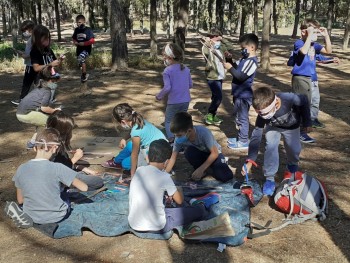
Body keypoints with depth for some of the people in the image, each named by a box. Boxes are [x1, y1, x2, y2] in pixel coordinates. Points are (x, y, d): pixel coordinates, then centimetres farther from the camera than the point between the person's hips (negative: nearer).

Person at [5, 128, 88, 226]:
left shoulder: (21, 169, -11)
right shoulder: (58, 168, -22)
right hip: (57, 217, -1)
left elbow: (20, 200, 0)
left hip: (33, 217, 1)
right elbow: (84, 188, -14)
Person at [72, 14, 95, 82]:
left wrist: (84, 43, -21)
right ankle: (84, 75, 36)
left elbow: (92, 40, -13)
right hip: (79, 49, 7)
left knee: (81, 58, -31)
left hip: (86, 48, -7)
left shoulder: (88, 30, -10)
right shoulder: (76, 30, 6)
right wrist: (75, 42, -6)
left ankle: (84, 74, -16)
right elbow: (74, 39, 17)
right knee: (80, 62, 14)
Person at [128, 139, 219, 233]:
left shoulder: (138, 171, 0)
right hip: (156, 227, -6)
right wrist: (178, 191, 18)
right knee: (197, 211, 10)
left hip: (134, 225, 6)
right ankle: (202, 205, 40)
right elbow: (179, 200, -1)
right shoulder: (164, 177, -15)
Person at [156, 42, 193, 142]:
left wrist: (159, 96, -4)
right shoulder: (186, 69, 3)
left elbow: (167, 88, -19)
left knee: (168, 121, 10)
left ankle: (171, 139, -6)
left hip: (173, 102, -5)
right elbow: (190, 85, 9)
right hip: (185, 100, 5)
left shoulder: (167, 71, -13)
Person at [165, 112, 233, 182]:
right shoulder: (179, 139, -22)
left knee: (225, 177, -27)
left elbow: (214, 153, -27)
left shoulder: (204, 132, -34)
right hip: (200, 154, 3)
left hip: (214, 153, -3)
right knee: (189, 151, -33)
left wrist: (201, 169, -31)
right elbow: (173, 157, -14)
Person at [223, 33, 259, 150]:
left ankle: (244, 141, 9)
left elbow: (241, 76, -26)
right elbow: (235, 66, 20)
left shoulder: (252, 61, -20)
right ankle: (240, 137, 32)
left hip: (243, 95, -10)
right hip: (238, 94, 10)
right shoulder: (245, 59, 11)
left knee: (242, 118, -1)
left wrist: (230, 68, -21)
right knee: (238, 116, 19)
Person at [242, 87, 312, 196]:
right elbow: (256, 136, -30)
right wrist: (250, 161, -37)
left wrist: (307, 122, -10)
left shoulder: (290, 98, -42)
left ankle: (292, 164, 34)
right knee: (270, 146, -21)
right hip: (273, 126, 0)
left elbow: (304, 100, -19)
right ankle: (270, 178, -8)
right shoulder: (263, 114, -35)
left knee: (294, 149, -2)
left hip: (292, 126, 0)